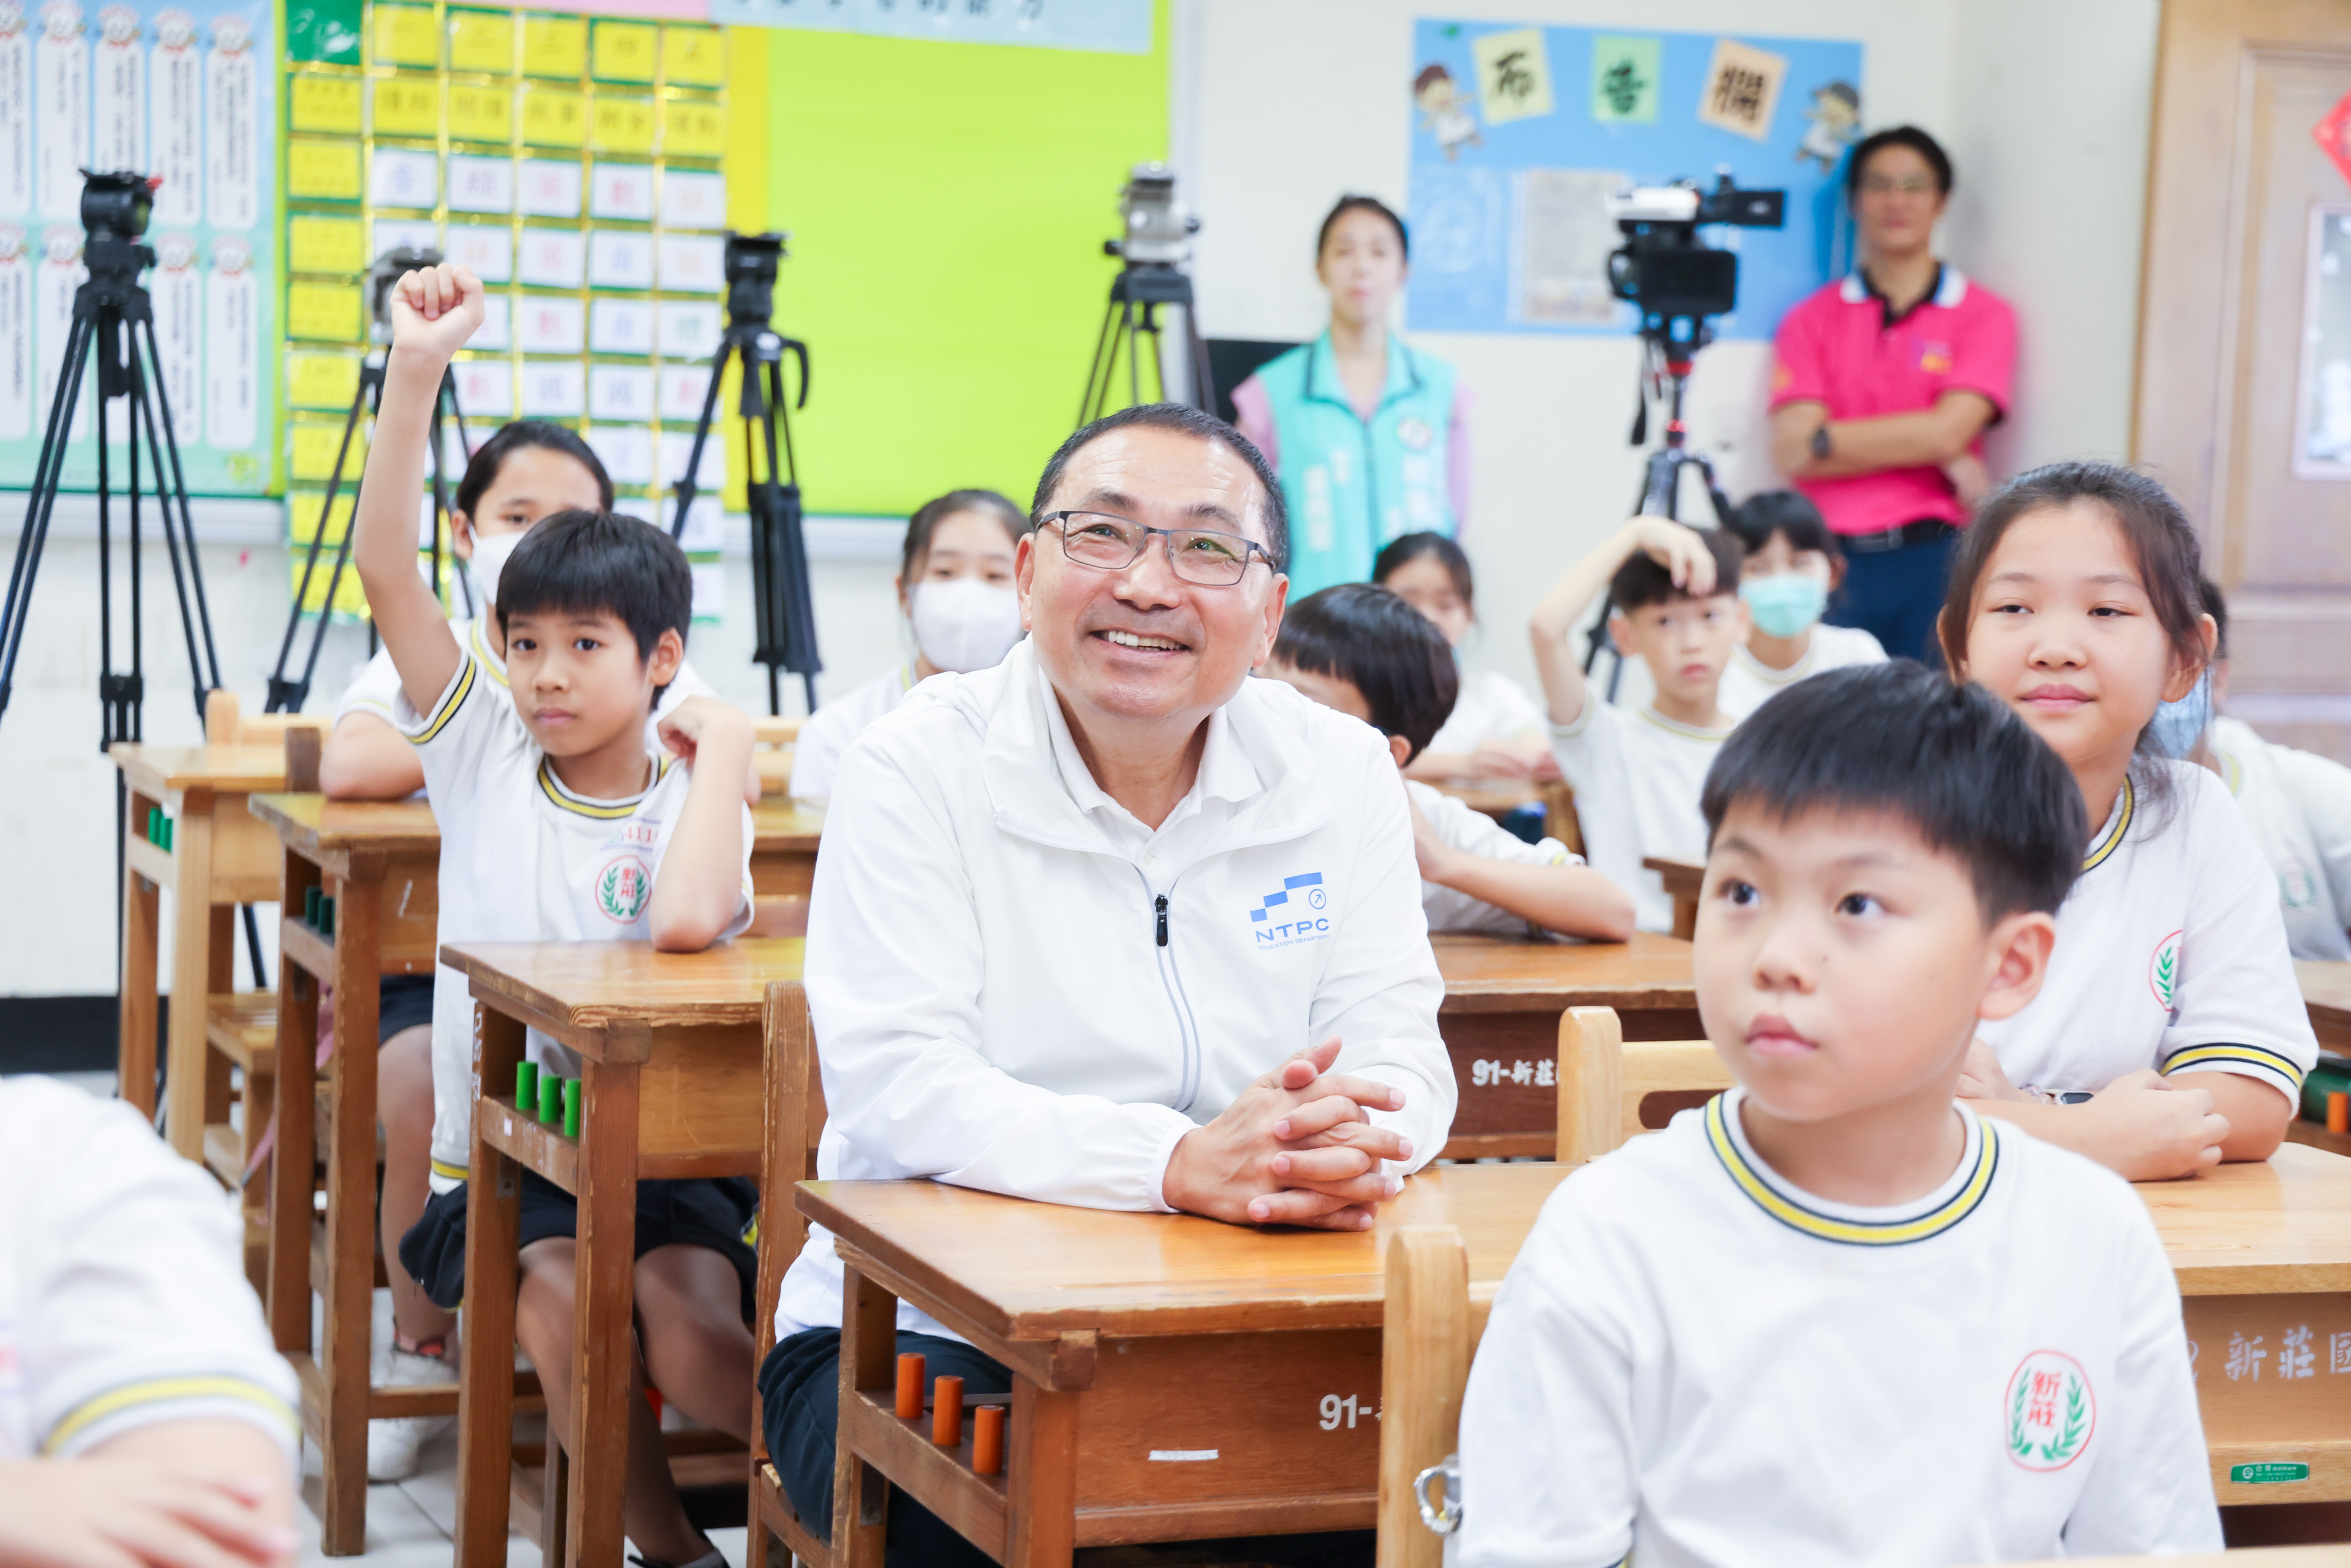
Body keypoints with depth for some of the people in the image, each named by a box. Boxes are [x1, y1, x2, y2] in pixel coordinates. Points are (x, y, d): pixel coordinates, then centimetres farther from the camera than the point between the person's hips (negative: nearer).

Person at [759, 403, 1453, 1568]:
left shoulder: (1341, 773, 6)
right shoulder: (917, 772, -6)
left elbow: (1395, 1040, 0)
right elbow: (896, 1087, -18)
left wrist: (1353, 1147, -27)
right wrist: (1181, 1162, -33)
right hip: (928, 1328, -3)